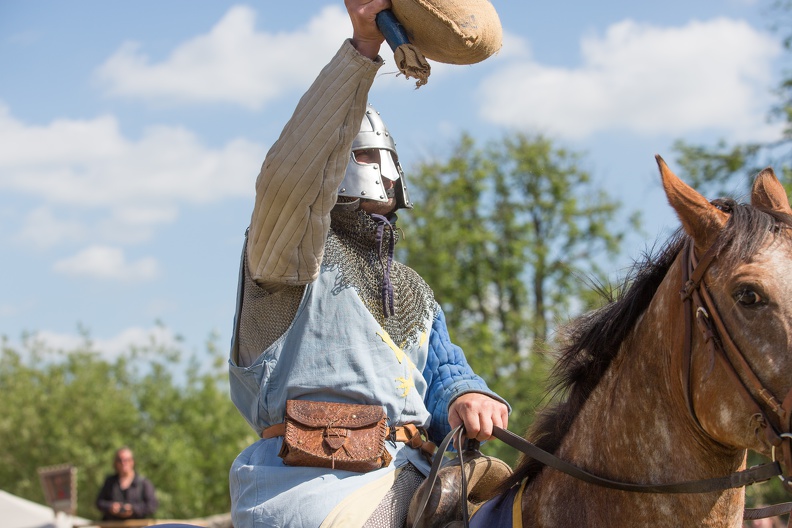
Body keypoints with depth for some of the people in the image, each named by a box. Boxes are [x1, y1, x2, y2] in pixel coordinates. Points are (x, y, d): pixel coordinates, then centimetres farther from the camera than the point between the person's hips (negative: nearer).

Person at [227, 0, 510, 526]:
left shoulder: (413, 291, 31)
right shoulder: (294, 252, 8)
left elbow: (442, 372, 21)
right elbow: (290, 172, -13)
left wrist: (466, 396, -7)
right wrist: (362, 48, -19)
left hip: (410, 476, 7)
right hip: (312, 477, -7)